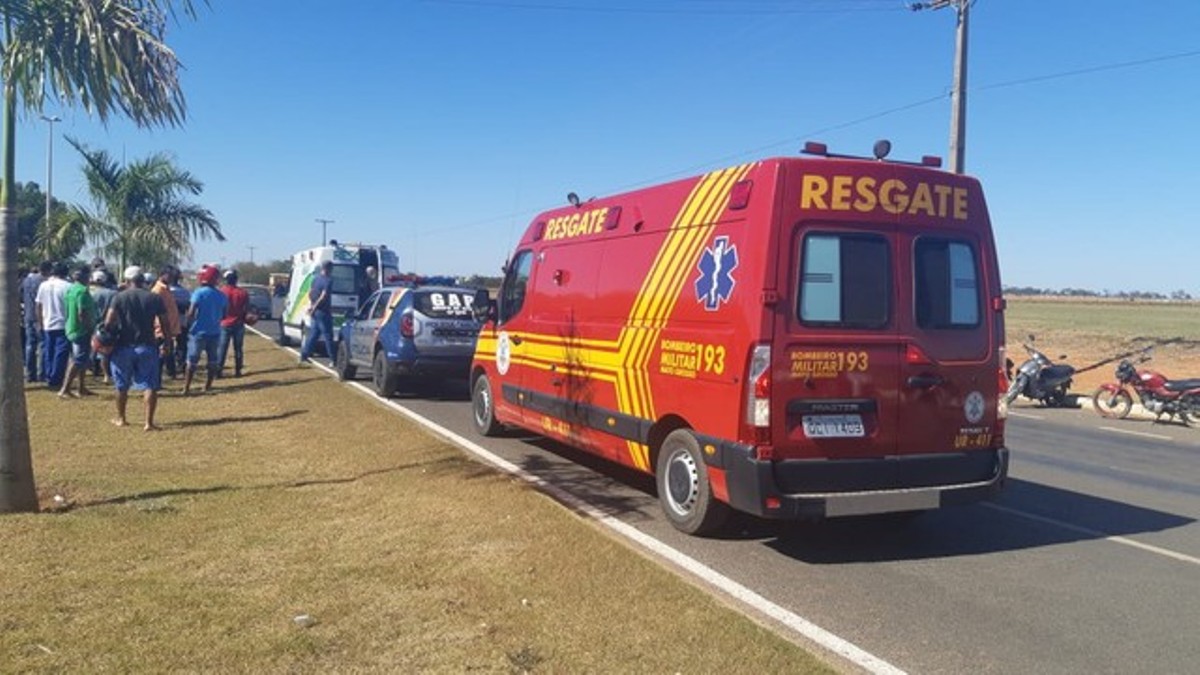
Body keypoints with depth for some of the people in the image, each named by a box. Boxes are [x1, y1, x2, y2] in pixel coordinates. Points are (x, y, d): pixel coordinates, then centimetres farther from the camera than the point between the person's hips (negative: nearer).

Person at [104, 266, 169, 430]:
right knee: (150, 385, 1)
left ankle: (120, 418, 30)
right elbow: (164, 323, 1)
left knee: (122, 386, 16)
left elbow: (108, 322, -12)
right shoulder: (154, 298, -1)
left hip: (123, 347, 1)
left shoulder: (119, 297, -4)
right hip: (147, 347, 0)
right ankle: (149, 422, -7)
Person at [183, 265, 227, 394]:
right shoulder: (221, 296, 3)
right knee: (212, 360, 12)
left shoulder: (199, 293, -13)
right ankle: (207, 386, 16)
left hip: (199, 331, -4)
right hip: (214, 332, 4)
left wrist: (190, 324, 0)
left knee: (192, 360, 1)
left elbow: (191, 313, -15)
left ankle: (186, 388, 1)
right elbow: (223, 315, 10)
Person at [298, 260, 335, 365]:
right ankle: (332, 359, -1)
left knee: (313, 334, 13)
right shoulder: (328, 280, -15)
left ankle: (304, 356, 13)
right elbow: (323, 297, -21)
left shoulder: (316, 278, 10)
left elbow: (309, 293, 16)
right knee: (328, 335, -3)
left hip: (315, 312, 8)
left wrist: (311, 304, 14)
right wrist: (314, 308, -14)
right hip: (323, 312, -8)